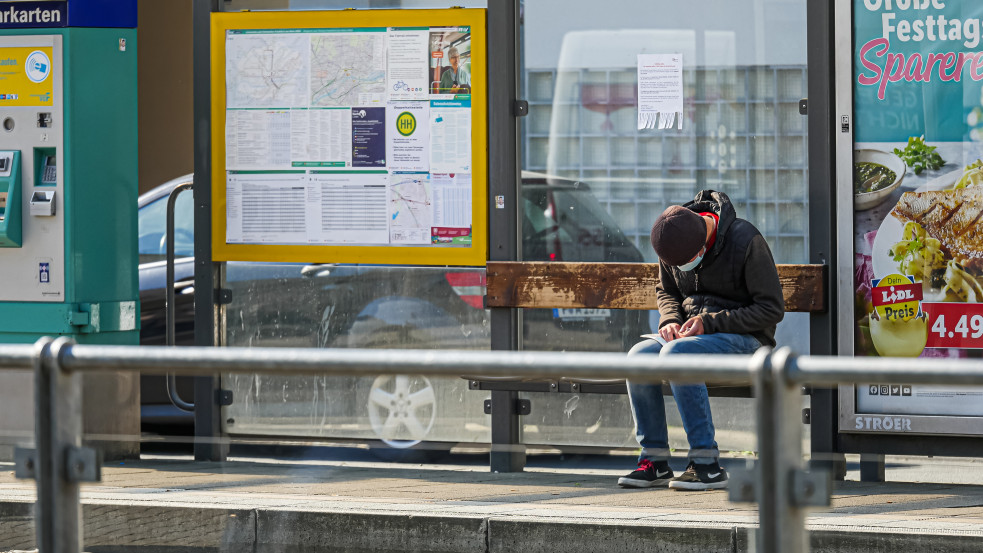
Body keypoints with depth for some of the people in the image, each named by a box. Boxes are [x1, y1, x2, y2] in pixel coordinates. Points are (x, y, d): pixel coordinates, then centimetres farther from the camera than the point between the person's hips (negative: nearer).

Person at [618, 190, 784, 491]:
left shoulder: (746, 240, -18)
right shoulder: (674, 242, 1)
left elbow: (772, 309, -15)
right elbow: (666, 292, 19)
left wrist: (710, 323, -20)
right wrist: (669, 320, -5)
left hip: (743, 336, -6)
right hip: (692, 332, 6)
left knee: (676, 353, -34)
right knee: (639, 356, -23)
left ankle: (707, 464, -31)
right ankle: (655, 461, -15)